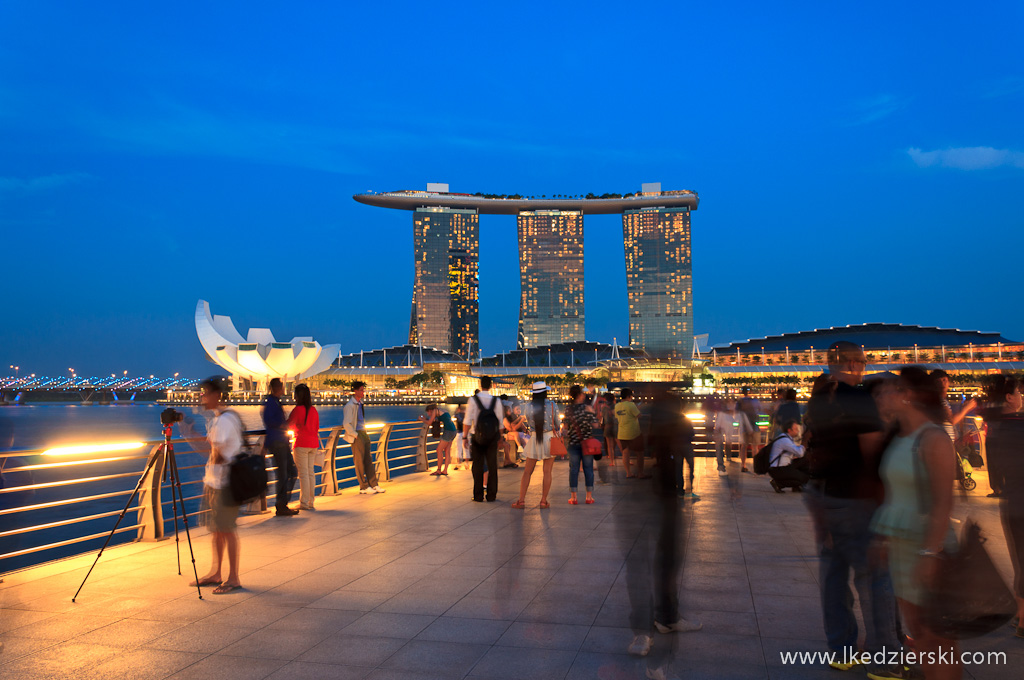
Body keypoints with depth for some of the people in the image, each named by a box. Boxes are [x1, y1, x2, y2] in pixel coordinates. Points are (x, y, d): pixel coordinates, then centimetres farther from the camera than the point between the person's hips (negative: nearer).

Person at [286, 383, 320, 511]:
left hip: (301, 444, -6)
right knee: (311, 473, 10)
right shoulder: (314, 410, 8)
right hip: (313, 443, 6)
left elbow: (289, 426, -6)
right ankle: (311, 502, 13)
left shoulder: (298, 409, -11)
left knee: (303, 473, -3)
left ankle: (304, 503, -1)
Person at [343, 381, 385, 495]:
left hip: (364, 433, 9)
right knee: (359, 462, -1)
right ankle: (363, 487, 5)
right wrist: (356, 435, -16)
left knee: (369, 460, 9)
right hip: (356, 436, -9)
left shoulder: (360, 403, 15)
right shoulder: (350, 405, -12)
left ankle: (373, 485, 13)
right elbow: (347, 424, -17)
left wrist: (365, 433, 17)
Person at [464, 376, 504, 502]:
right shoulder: (496, 401, -2)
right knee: (492, 466, 8)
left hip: (477, 437, -1)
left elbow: (468, 421, -11)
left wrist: (465, 436, -4)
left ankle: (478, 496, 9)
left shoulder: (473, 400, -8)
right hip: (492, 438, 2)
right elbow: (500, 422, 3)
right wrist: (499, 437, 14)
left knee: (477, 466, 6)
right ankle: (491, 495, 11)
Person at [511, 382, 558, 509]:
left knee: (527, 472, 8)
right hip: (549, 438, -1)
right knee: (547, 472, 5)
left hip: (534, 439, 1)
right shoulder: (552, 405, -6)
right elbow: (557, 424, 1)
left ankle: (521, 500, 7)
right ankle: (544, 501, 6)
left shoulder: (529, 406, -4)